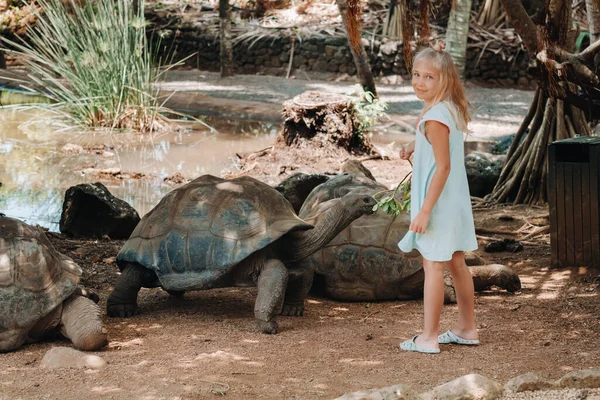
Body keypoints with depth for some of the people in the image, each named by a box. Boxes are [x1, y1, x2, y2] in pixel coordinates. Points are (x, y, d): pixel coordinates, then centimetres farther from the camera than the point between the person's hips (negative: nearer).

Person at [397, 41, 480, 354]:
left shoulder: (435, 117, -22)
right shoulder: (451, 110, 6)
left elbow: (443, 167, -24)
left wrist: (425, 211, -22)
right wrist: (415, 147, 10)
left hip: (438, 201, -9)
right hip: (455, 200, 9)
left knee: (433, 266, -3)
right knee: (456, 264, 17)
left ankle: (428, 338, 3)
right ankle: (467, 328, 27)